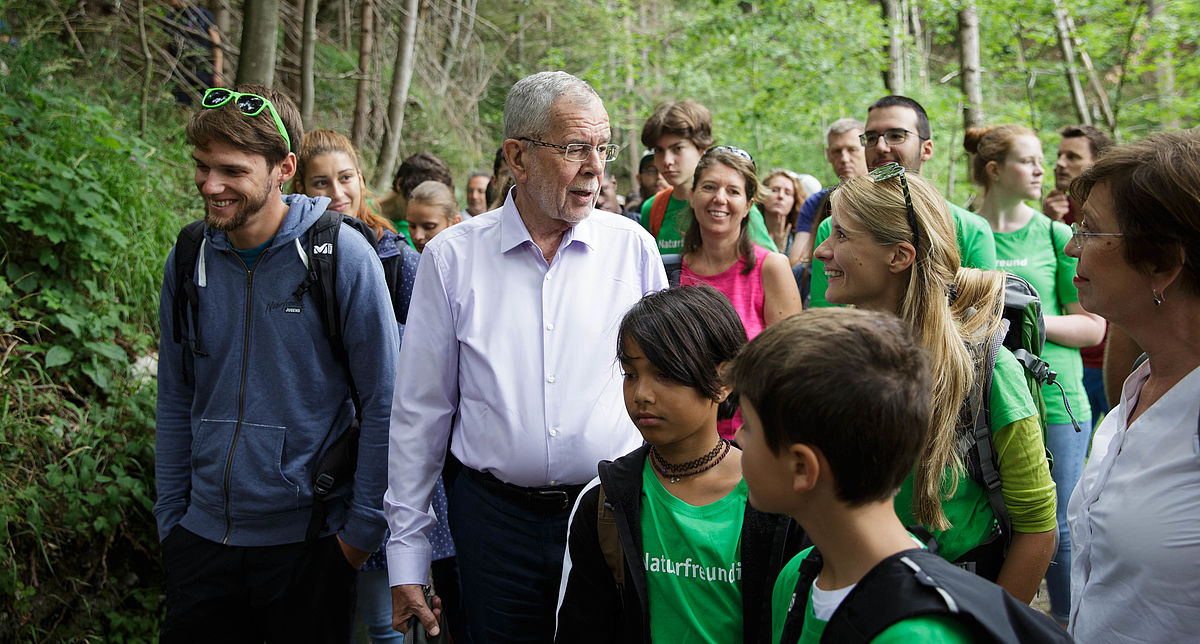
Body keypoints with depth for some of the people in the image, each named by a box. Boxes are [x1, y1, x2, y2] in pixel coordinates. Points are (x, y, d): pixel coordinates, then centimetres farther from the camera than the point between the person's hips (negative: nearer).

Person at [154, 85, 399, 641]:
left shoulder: (341, 255, -12)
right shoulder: (187, 260, 1)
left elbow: (383, 402, -9)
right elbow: (175, 403, 10)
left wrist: (363, 527, -9)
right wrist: (170, 519, 8)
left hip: (309, 539, -3)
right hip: (202, 537, 4)